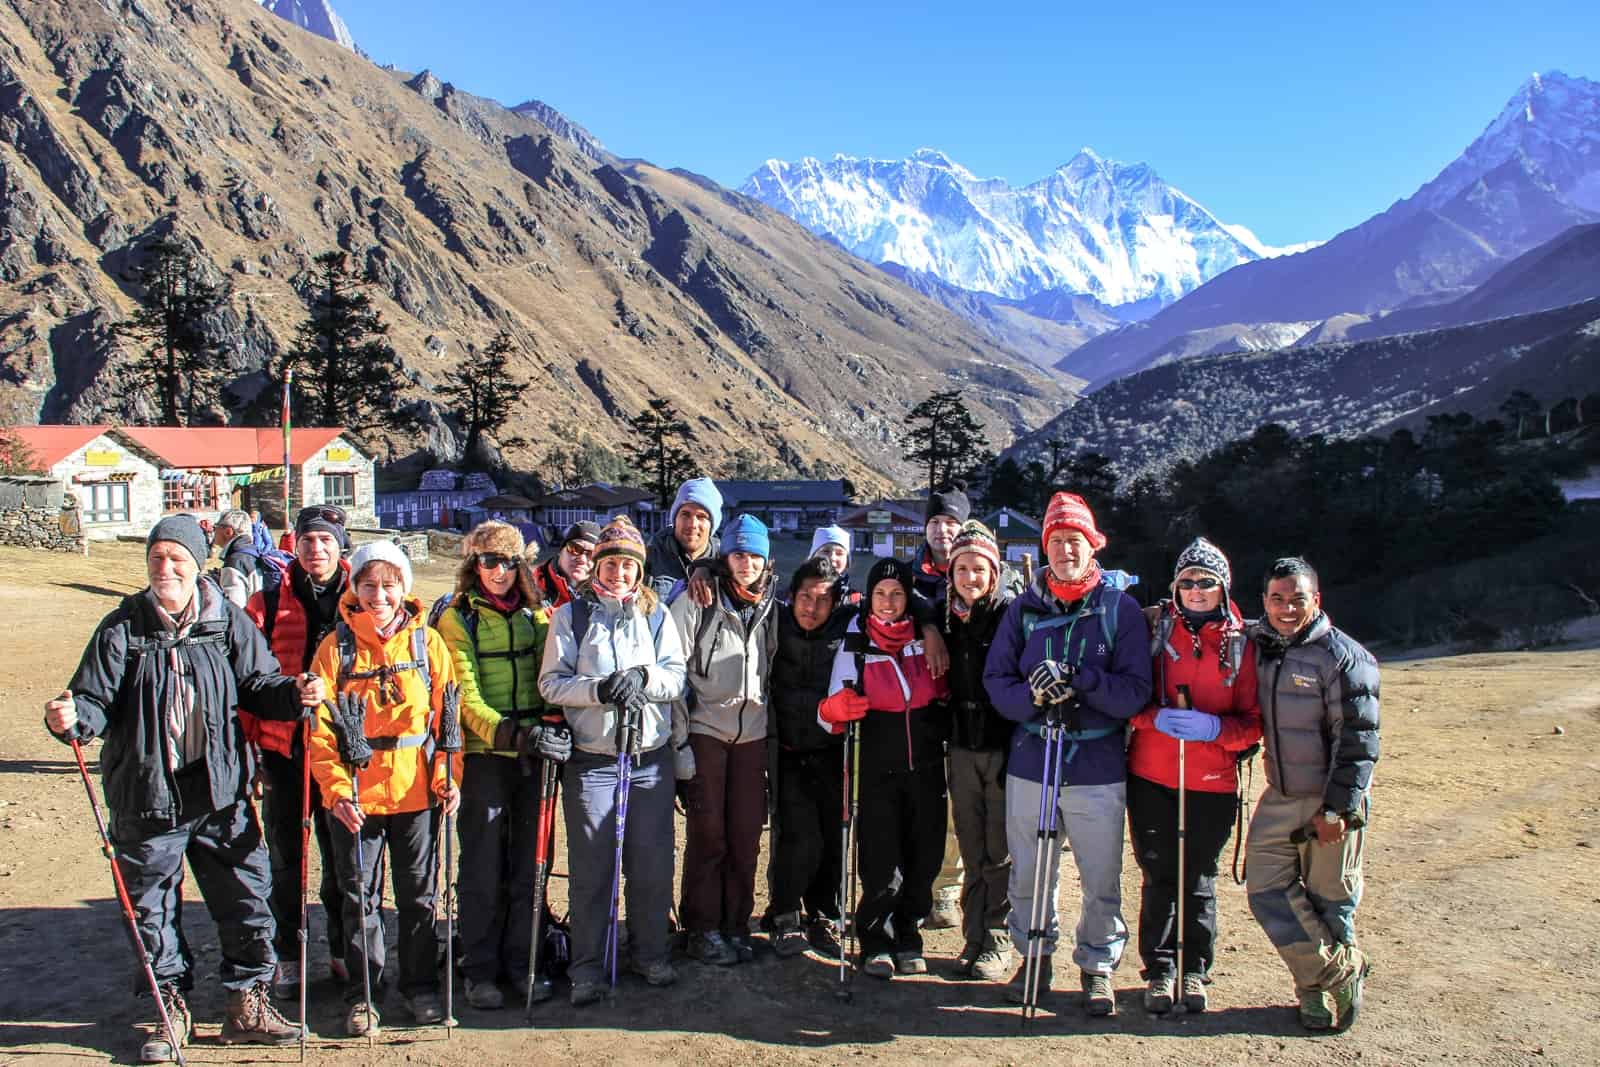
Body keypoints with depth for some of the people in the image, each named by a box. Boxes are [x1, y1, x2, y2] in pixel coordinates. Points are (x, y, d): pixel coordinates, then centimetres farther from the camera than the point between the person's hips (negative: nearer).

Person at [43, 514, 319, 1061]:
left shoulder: (228, 622, 0)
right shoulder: (122, 628, -2)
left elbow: (259, 684, 2)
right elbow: (97, 702, -4)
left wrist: (294, 693, -17)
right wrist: (71, 719, -24)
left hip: (221, 792, 1)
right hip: (147, 794, 0)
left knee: (245, 899, 8)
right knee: (153, 909, 11)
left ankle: (248, 1004, 24)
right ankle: (171, 1008, 29)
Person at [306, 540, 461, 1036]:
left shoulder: (426, 641, 1)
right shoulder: (336, 647, -1)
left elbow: (448, 714, 3)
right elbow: (320, 729, -4)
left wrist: (449, 778, -7)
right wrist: (336, 789, -14)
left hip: (417, 792, 1)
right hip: (355, 797, -1)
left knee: (419, 894, 11)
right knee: (360, 897, 8)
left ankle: (420, 984, 27)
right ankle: (362, 995, 22)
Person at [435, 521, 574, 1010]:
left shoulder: (537, 615, 11)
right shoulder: (457, 620, -2)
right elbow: (465, 697, -10)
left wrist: (556, 727, -8)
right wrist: (514, 735, -22)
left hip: (534, 756, 4)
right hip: (482, 755, -3)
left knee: (528, 863, 9)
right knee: (483, 868, 3)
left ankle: (521, 962, 22)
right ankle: (480, 970, 16)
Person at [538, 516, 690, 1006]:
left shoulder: (656, 613, 10)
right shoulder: (571, 615, 4)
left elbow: (677, 675, 2)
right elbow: (551, 682, -3)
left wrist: (644, 678, -18)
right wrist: (599, 689, -20)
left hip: (651, 755, 2)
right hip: (590, 758, -2)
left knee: (652, 862, 7)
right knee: (590, 866, 2)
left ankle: (651, 954, 24)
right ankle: (587, 967, 14)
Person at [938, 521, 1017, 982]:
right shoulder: (944, 616, 8)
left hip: (1004, 748, -4)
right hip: (961, 749, 4)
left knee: (1001, 853, 2)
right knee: (973, 853, 10)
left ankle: (998, 942, 13)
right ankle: (973, 938, 20)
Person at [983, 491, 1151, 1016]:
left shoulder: (1122, 608, -1)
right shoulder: (1024, 608, 5)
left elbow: (1135, 692, -8)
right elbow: (996, 681, 2)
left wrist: (1078, 679, -23)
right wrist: (1033, 696, -18)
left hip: (1098, 768, -2)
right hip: (1030, 762, 2)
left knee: (1102, 881, 6)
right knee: (1028, 875, 12)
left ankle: (1098, 965, 26)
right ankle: (1034, 954, 33)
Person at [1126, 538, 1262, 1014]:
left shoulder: (1241, 643, 2)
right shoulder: (1155, 629, 2)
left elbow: (1253, 721, 3)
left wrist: (1213, 728, -17)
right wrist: (1156, 718, -17)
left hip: (1213, 782, 0)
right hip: (1151, 777, 0)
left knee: (1198, 880, 8)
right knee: (1159, 877, 5)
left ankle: (1195, 969, 25)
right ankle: (1159, 970, 20)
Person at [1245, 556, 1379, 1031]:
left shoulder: (1343, 657, -13)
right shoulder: (1257, 645, 4)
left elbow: (1357, 742, -15)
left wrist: (1337, 808, -18)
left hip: (1331, 800, -6)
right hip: (1279, 797, 6)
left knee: (1328, 899, 6)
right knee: (1266, 890, 4)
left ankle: (1319, 982, 26)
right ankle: (1338, 970, 19)